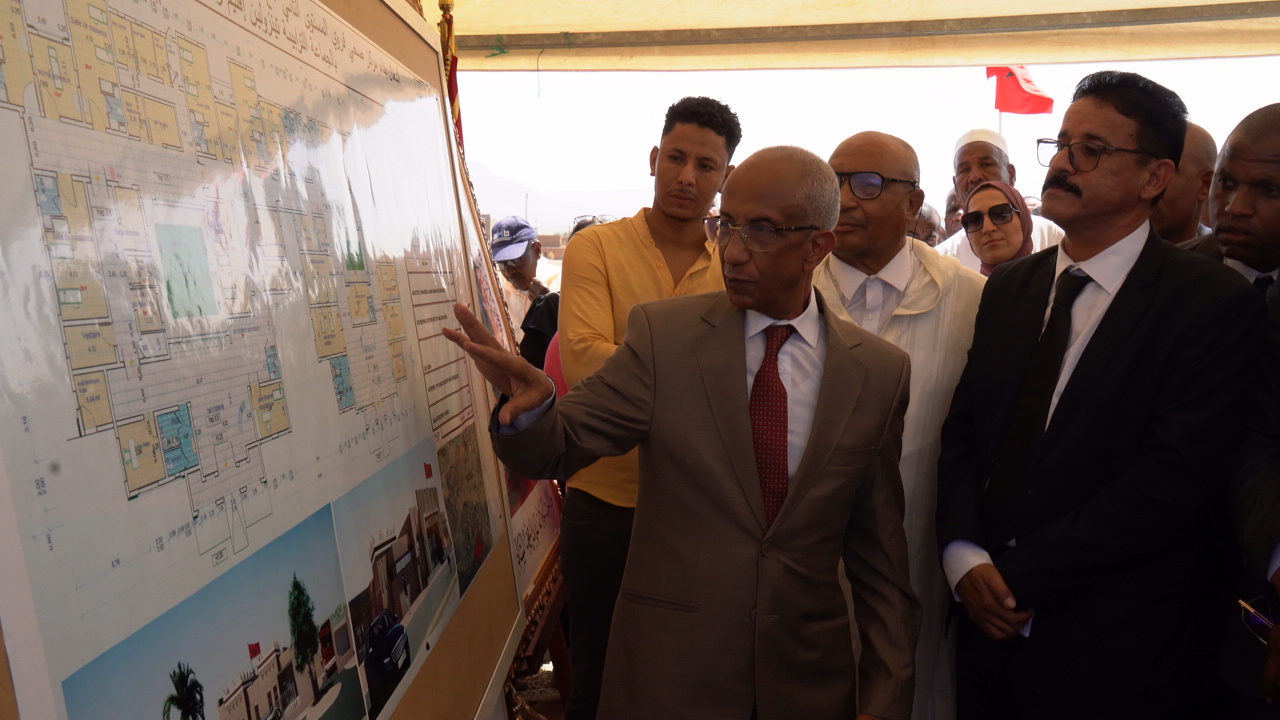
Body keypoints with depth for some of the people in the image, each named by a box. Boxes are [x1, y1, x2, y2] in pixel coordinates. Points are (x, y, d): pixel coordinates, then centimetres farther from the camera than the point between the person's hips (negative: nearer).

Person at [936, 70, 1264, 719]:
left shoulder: (1213, 301, -10)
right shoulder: (1009, 287, 7)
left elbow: (1174, 478, -18)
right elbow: (962, 429, 5)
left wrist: (1020, 575, -16)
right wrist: (963, 554, -10)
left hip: (1117, 649, -4)